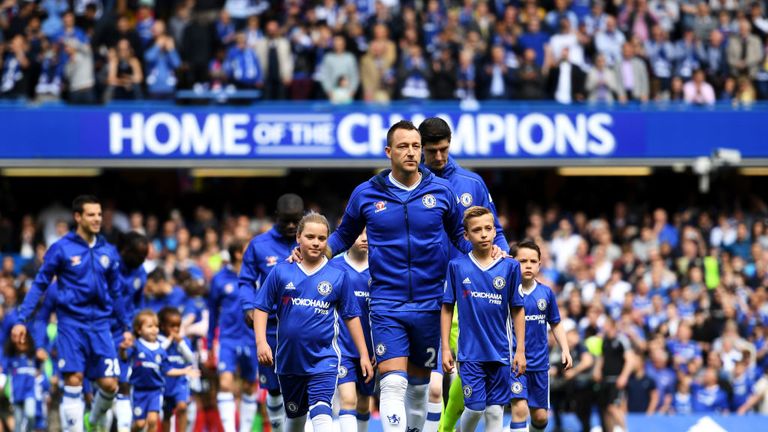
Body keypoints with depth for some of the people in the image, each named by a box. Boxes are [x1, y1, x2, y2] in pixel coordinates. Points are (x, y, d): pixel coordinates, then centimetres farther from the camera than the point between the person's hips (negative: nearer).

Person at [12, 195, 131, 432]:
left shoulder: (108, 252, 9)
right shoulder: (61, 249, -2)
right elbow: (39, 285, 0)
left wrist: (126, 327, 18)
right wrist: (22, 320, -7)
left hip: (100, 324, 3)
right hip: (72, 324, -3)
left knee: (109, 384, -3)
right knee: (73, 382, -8)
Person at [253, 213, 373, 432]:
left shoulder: (337, 276, 0)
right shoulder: (281, 272, 0)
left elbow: (351, 316, 6)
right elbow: (261, 307, 4)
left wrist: (364, 355, 4)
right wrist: (261, 341, -8)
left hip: (323, 358, -2)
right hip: (289, 358, 2)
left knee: (320, 411, -20)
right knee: (295, 414, 18)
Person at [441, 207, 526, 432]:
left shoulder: (510, 267, 1)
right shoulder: (457, 266, -1)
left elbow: (517, 310, 5)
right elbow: (447, 309, 5)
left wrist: (520, 350, 3)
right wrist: (445, 348, 1)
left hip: (500, 353, 1)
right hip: (470, 353, -1)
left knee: (495, 411, 2)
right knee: (475, 407, -6)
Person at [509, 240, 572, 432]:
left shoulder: (546, 293, 2)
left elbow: (555, 324, 13)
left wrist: (565, 350, 4)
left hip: (540, 362, 4)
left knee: (540, 416, 10)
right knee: (520, 408, -19)